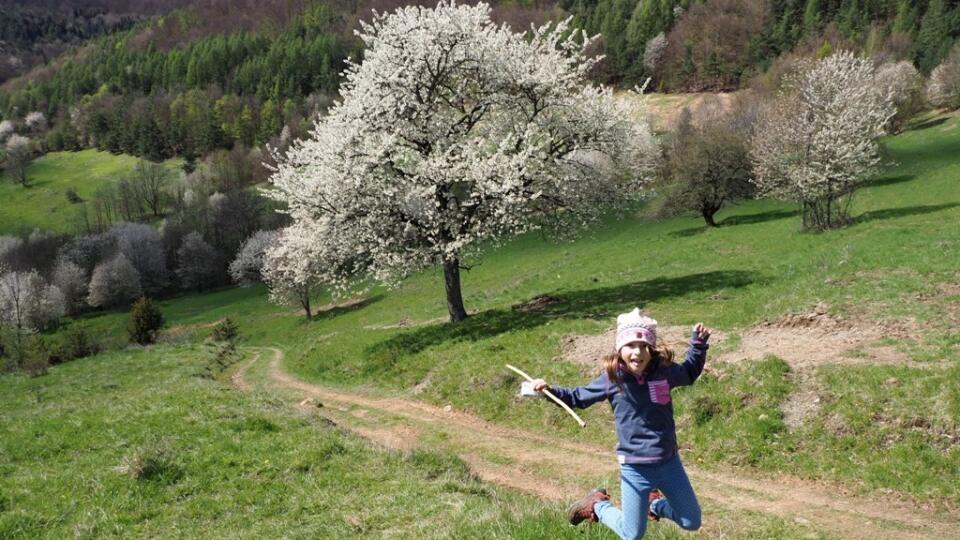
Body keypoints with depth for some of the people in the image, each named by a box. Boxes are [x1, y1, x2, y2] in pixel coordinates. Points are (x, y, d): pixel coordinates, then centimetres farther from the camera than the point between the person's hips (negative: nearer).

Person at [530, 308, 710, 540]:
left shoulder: (664, 371, -8)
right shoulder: (611, 379, -13)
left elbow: (690, 373, 16)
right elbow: (579, 397, 4)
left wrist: (699, 342, 5)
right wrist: (550, 390, -10)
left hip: (669, 462, 3)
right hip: (635, 469, -3)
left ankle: (655, 504, 42)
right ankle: (598, 505, 33)